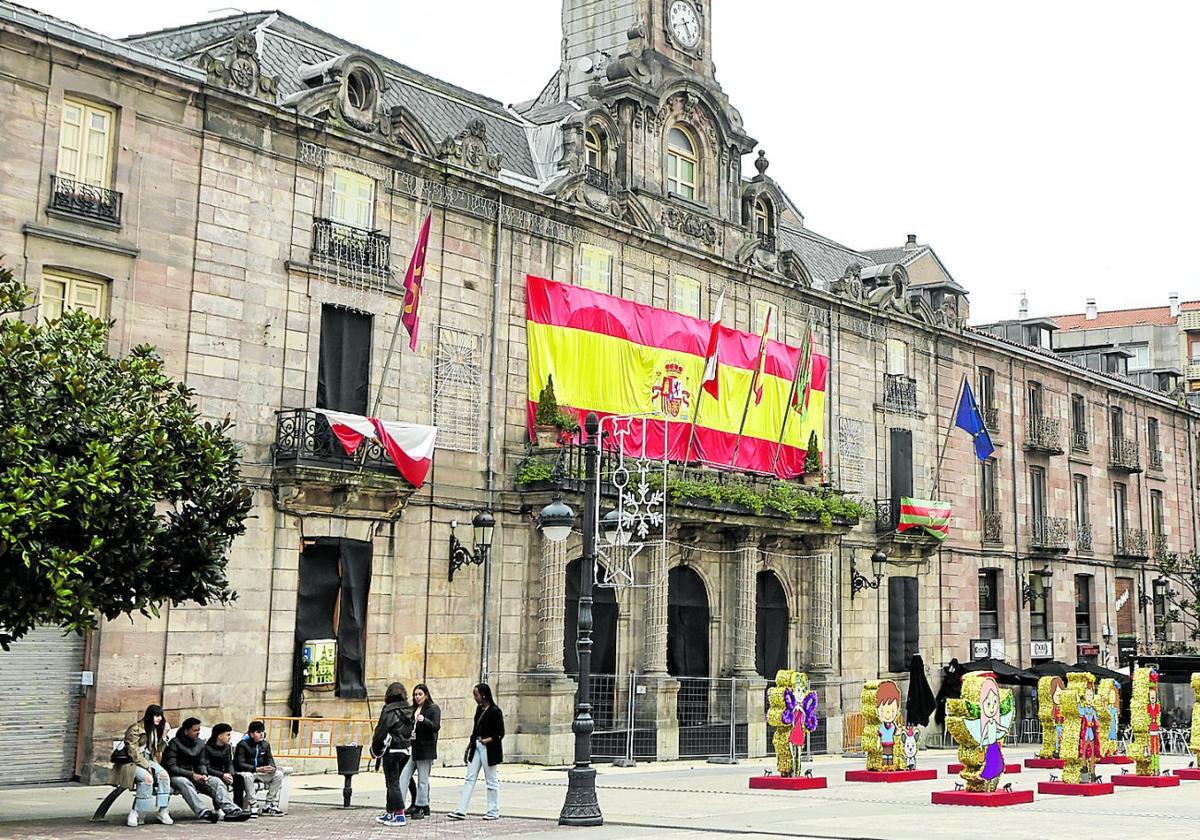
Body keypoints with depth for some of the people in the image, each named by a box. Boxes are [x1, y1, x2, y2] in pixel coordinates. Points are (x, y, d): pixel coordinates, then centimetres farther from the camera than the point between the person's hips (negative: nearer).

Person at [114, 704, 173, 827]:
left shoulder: (156, 730, 12)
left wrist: (164, 734, 0)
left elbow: (158, 750, 12)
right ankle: (135, 814, -28)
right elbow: (133, 752, -16)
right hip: (131, 762, -7)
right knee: (147, 778, -34)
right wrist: (146, 766, -19)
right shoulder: (135, 729, -12)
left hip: (148, 760, 7)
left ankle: (163, 812, -21)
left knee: (164, 775, -21)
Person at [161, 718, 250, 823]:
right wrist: (192, 775, -23)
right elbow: (171, 767, -15)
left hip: (195, 776, 6)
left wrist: (204, 774, -13)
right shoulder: (174, 743, -9)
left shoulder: (200, 744, 11)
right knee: (184, 783, -39)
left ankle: (231, 810, -32)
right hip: (177, 776, -6)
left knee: (216, 781, -17)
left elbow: (201, 764, 12)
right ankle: (204, 812, -54)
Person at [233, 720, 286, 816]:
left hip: (260, 772, 6)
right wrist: (257, 769, -31)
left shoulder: (265, 744, 7)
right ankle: (253, 806, -31)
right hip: (245, 772, -6)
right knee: (247, 776, -40)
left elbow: (269, 759, 9)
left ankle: (269, 806, -11)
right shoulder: (243, 744, -13)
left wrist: (272, 767, -18)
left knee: (278, 774, -14)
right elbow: (240, 764, -20)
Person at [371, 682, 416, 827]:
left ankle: (399, 815, -6)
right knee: (393, 781, 18)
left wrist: (375, 749, -1)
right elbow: (411, 731, 12)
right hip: (405, 750, 7)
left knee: (392, 783, -2)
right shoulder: (409, 711, 7)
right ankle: (390, 813, 25)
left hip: (392, 751, -7)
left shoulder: (389, 711, -15)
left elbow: (381, 732, -14)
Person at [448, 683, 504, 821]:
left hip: (489, 749, -8)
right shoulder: (479, 709, 12)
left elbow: (500, 734, -12)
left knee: (491, 780, 2)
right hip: (477, 747, 8)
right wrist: (468, 748, 18)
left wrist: (487, 740, -26)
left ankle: (494, 811, 13)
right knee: (470, 779, 3)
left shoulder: (495, 711, -12)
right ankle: (461, 811, 2)